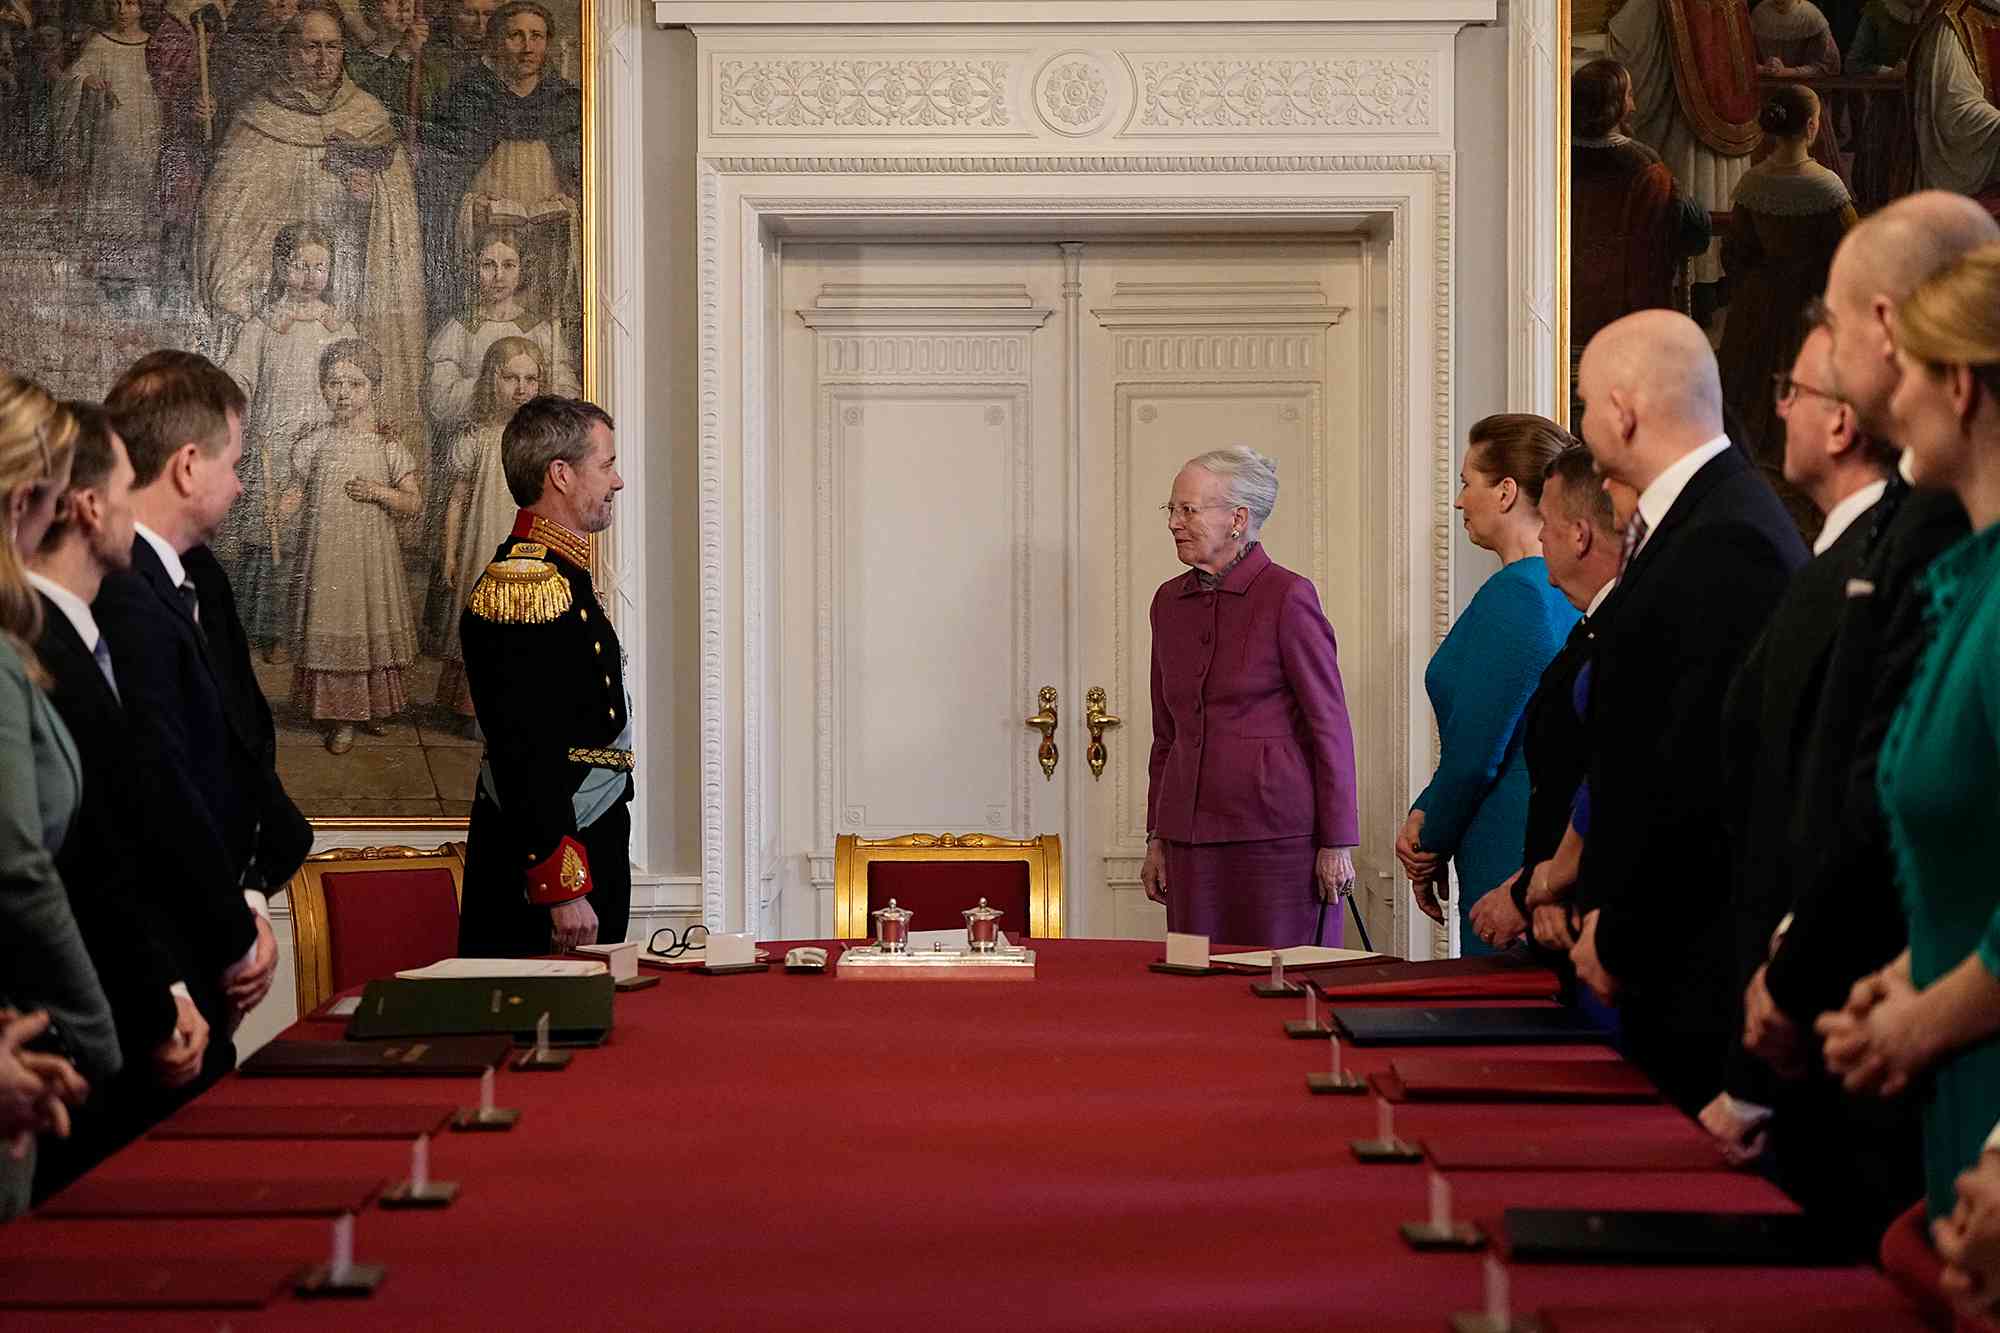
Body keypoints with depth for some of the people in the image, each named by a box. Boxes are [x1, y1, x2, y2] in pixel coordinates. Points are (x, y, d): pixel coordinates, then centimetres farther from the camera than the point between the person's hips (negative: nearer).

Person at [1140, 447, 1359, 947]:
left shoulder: (1287, 596, -8)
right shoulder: (1170, 601, 11)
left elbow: (1331, 727, -8)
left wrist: (1338, 843, -10)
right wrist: (1156, 837, 15)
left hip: (1279, 830, -6)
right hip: (1192, 828, 6)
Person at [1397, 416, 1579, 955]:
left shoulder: (1511, 595, -15)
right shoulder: (1571, 590, 12)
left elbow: (1476, 752, -15)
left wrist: (1431, 849, 0)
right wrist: (1424, 815, 9)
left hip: (1517, 858, -9)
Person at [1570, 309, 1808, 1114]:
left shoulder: (1727, 544, -17)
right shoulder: (1681, 523, 14)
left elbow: (1704, 771, -21)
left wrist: (1618, 933, -13)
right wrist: (1604, 909, 11)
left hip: (1704, 957, -9)